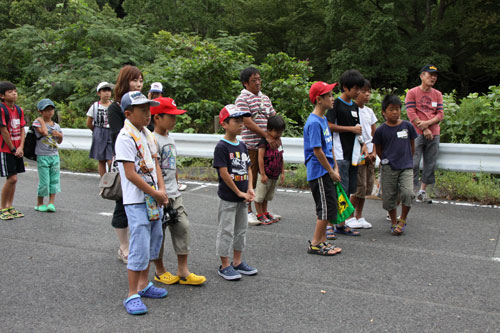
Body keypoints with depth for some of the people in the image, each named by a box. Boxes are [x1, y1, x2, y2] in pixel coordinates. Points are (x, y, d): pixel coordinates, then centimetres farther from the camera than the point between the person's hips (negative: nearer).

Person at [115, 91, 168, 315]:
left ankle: (143, 284, 33)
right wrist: (155, 193, -13)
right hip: (136, 201, -9)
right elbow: (131, 174, -19)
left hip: (154, 199, 9)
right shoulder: (125, 137, -15)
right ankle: (132, 295, 5)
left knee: (153, 243, 17)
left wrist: (162, 190, 0)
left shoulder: (147, 134, 11)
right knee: (139, 248, -6)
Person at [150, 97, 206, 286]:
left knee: (183, 228, 7)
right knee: (158, 233, 5)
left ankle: (183, 272, 14)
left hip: (174, 195, 9)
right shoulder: (153, 140, -15)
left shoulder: (170, 139, 13)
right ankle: (160, 271, 21)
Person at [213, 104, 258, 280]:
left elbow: (248, 168, 11)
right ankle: (225, 266, 14)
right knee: (226, 231, 2)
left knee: (241, 229, 16)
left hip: (242, 198, 8)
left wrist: (249, 189, -3)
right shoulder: (221, 147, -15)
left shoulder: (242, 146, 8)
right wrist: (239, 193, -15)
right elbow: (224, 173, -19)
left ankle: (237, 262, 29)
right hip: (228, 198, -8)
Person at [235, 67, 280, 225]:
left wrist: (276, 137, 0)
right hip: (251, 145, -7)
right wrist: (267, 136, -18)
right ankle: (248, 211, 8)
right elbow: (248, 123, -16)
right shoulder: (242, 99, -7)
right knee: (250, 178, -2)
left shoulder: (265, 98, 17)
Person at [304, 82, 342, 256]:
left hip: (326, 172, 10)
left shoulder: (323, 120, 13)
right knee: (327, 208, -6)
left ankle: (322, 241, 22)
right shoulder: (313, 123, -18)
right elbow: (317, 151, -20)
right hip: (319, 172, -10)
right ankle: (315, 244, 4)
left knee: (325, 208, 14)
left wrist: (335, 168, 12)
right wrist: (331, 172, -13)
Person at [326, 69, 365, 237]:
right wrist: (352, 129, -11)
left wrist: (363, 145, 9)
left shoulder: (355, 106, 17)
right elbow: (329, 126, -16)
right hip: (339, 155, -8)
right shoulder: (336, 104, -7)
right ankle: (329, 224, -4)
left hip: (352, 154, 8)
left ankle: (342, 224, 19)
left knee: (349, 190, 10)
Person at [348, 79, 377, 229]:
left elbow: (374, 134, 14)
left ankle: (359, 217, 20)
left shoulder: (369, 111, 12)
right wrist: (363, 153, -14)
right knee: (359, 187, -7)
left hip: (369, 154, 7)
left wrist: (374, 152, 2)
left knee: (367, 186, 9)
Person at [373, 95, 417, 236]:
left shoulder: (407, 126, 1)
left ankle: (402, 220, 6)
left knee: (408, 193, -16)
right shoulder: (381, 130, -4)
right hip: (388, 169, 0)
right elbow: (378, 149, 8)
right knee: (389, 196, 5)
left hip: (406, 167, 0)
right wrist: (386, 161, 10)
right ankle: (394, 222, 25)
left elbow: (412, 146, 13)